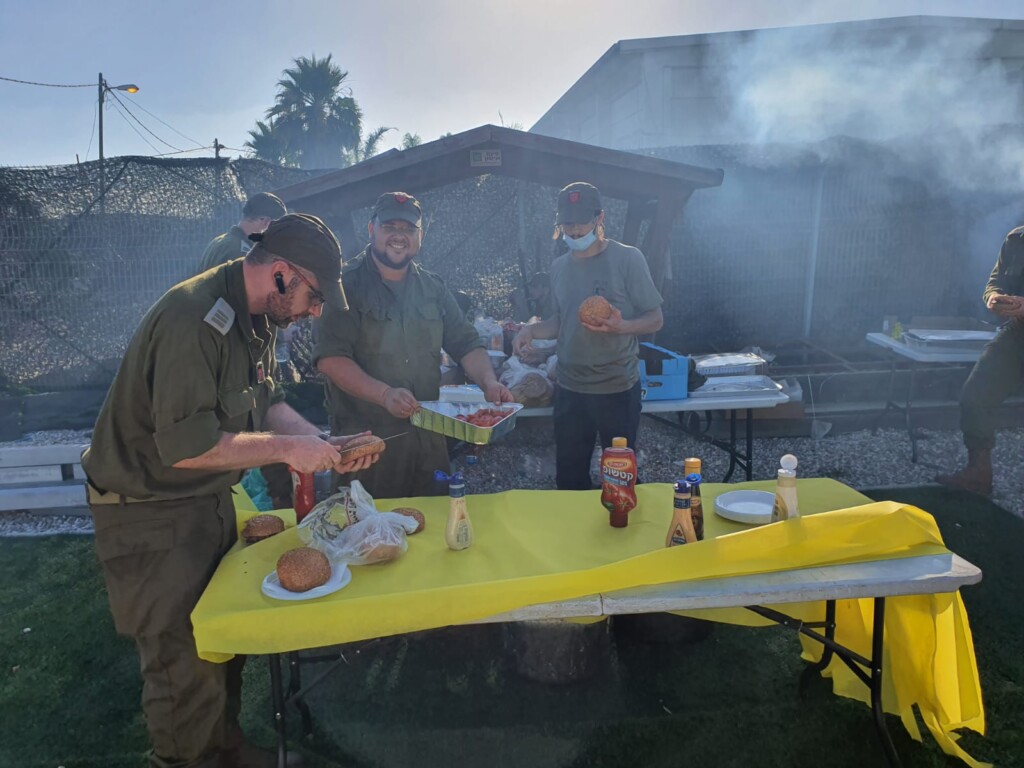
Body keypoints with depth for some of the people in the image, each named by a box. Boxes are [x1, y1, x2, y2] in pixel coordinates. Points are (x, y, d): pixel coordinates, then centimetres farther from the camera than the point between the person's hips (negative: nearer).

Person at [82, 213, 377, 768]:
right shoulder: (192, 321, -29)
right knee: (185, 660, 3)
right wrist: (286, 448, -24)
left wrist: (324, 444, -5)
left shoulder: (254, 318, 2)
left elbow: (265, 402, 10)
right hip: (152, 513, -9)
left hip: (209, 499, 9)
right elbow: (185, 446, -31)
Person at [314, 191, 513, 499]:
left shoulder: (433, 288, 10)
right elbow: (330, 357, -17)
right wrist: (384, 394, -28)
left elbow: (466, 343, 9)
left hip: (427, 437, 5)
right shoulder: (346, 286, -8)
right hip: (363, 437, -5)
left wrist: (489, 383, -9)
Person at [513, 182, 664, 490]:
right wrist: (532, 330, 0)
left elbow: (655, 319, -6)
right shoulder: (559, 266, 9)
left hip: (617, 387, -5)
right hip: (569, 389, 5)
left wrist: (620, 326, -26)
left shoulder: (627, 259, -8)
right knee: (569, 477, 12)